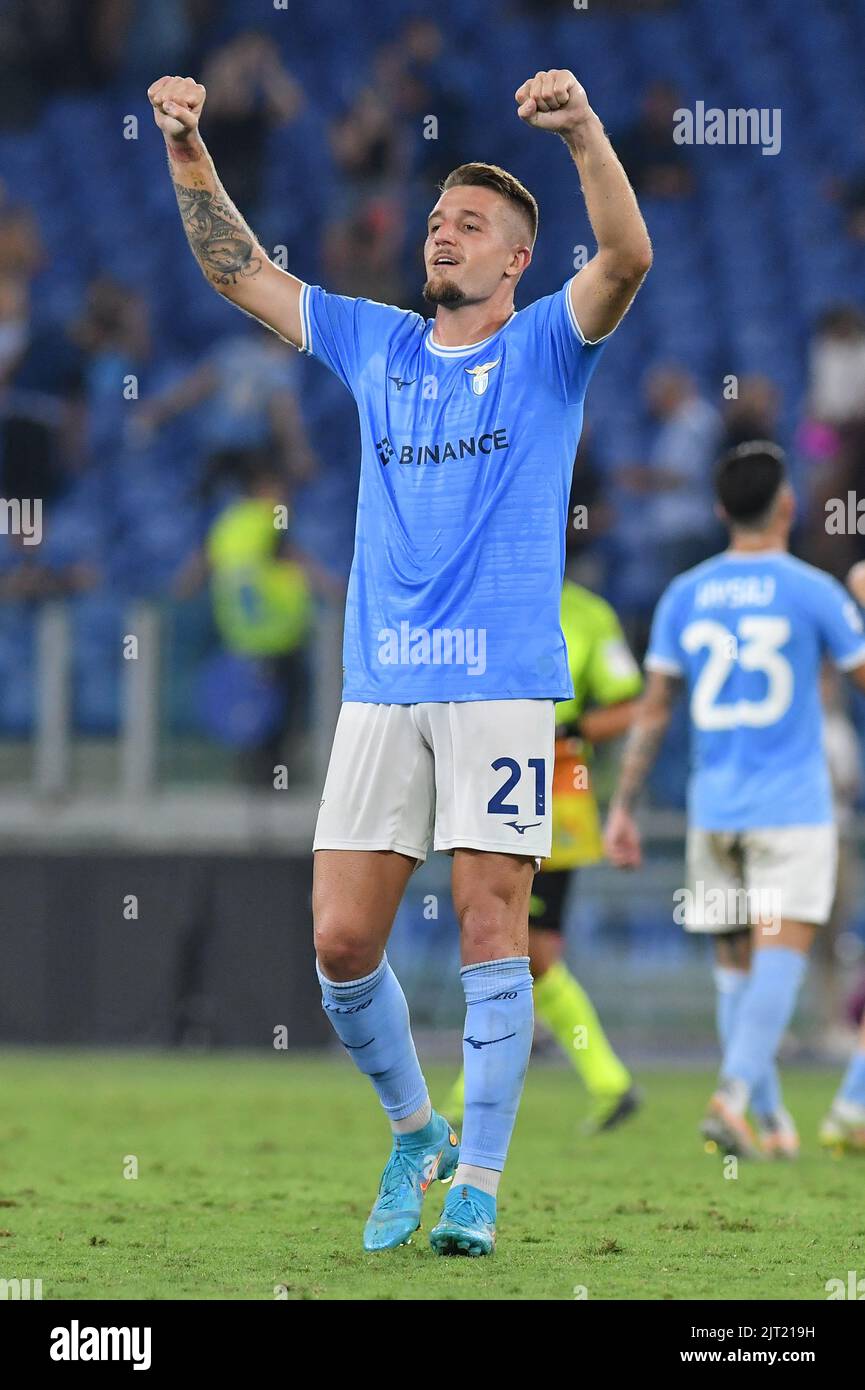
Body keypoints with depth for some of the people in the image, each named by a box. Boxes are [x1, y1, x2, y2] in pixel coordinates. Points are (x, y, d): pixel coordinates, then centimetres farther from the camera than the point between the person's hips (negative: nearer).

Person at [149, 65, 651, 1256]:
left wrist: (584, 134, -28)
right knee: (341, 940, -1)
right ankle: (415, 1133, 20)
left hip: (501, 683, -4)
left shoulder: (546, 349, 5)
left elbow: (627, 260, -13)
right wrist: (188, 151, 3)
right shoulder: (375, 346, 16)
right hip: (381, 686, 4)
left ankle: (477, 1180, 0)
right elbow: (236, 268, 16)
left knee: (491, 922, -6)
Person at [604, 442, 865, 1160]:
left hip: (713, 809, 4)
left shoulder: (684, 596, 5)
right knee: (780, 955, -9)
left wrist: (623, 807, 10)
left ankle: (773, 1120, 13)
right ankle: (734, 1096, -27)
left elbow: (652, 709, 6)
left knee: (738, 966, 12)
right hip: (792, 810, -4)